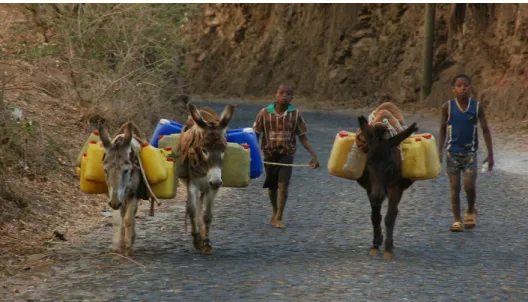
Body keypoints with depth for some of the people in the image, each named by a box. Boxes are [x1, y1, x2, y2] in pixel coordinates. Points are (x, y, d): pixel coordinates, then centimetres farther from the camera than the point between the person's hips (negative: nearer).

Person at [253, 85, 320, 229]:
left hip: (286, 154, -1)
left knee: (283, 185, -12)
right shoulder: (264, 113, -6)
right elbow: (256, 135, -1)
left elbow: (302, 137, -1)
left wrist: (313, 154, -9)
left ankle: (278, 218, -7)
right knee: (272, 186, 12)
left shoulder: (295, 114, -4)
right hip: (269, 154, 1)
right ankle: (274, 213, 32)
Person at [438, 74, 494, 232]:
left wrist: (490, 154, 0)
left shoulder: (477, 107, -4)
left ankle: (470, 211, 17)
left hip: (470, 152, 0)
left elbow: (485, 130, 1)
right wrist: (440, 150, 0)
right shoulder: (448, 106, -4)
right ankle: (457, 221, 9)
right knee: (454, 188, 1)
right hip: (452, 152, 0)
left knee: (469, 186, -11)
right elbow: (443, 129, 5)